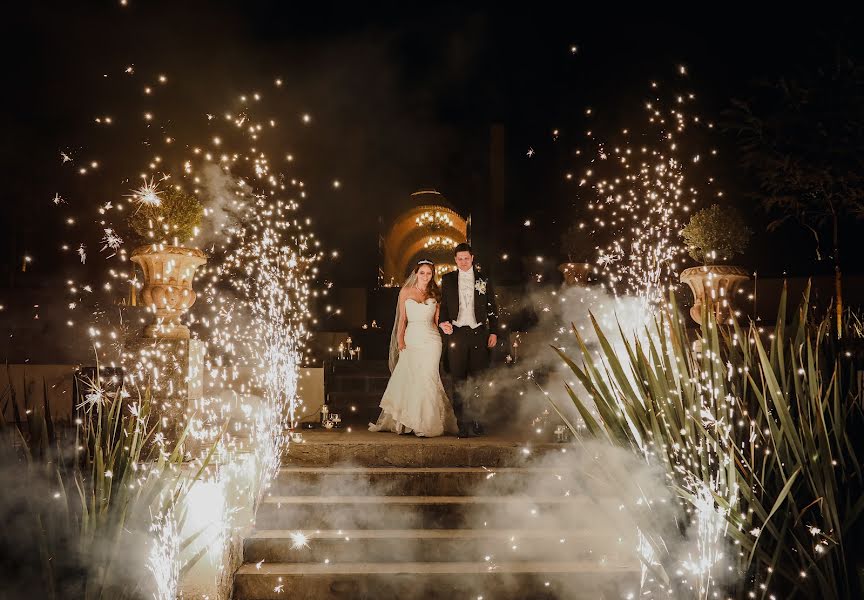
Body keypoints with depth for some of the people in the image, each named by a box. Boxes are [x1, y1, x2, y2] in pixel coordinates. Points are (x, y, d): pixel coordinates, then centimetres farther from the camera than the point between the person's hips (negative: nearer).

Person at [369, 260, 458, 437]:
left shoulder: (435, 294, 9)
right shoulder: (406, 292, 8)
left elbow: (437, 320, 12)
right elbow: (402, 319, 7)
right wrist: (400, 341, -1)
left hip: (430, 340, -1)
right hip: (410, 340, 1)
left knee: (426, 380, -6)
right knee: (405, 380, 1)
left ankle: (426, 425, -2)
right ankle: (403, 422, 11)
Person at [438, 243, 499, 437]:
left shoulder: (483, 280, 8)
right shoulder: (447, 280, 10)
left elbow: (492, 308, 9)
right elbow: (443, 305, 12)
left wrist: (493, 332, 3)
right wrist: (443, 322, -7)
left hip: (479, 333, 0)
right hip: (456, 334, 0)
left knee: (478, 379, 2)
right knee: (459, 381, -1)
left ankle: (476, 421, 11)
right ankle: (462, 424, 3)